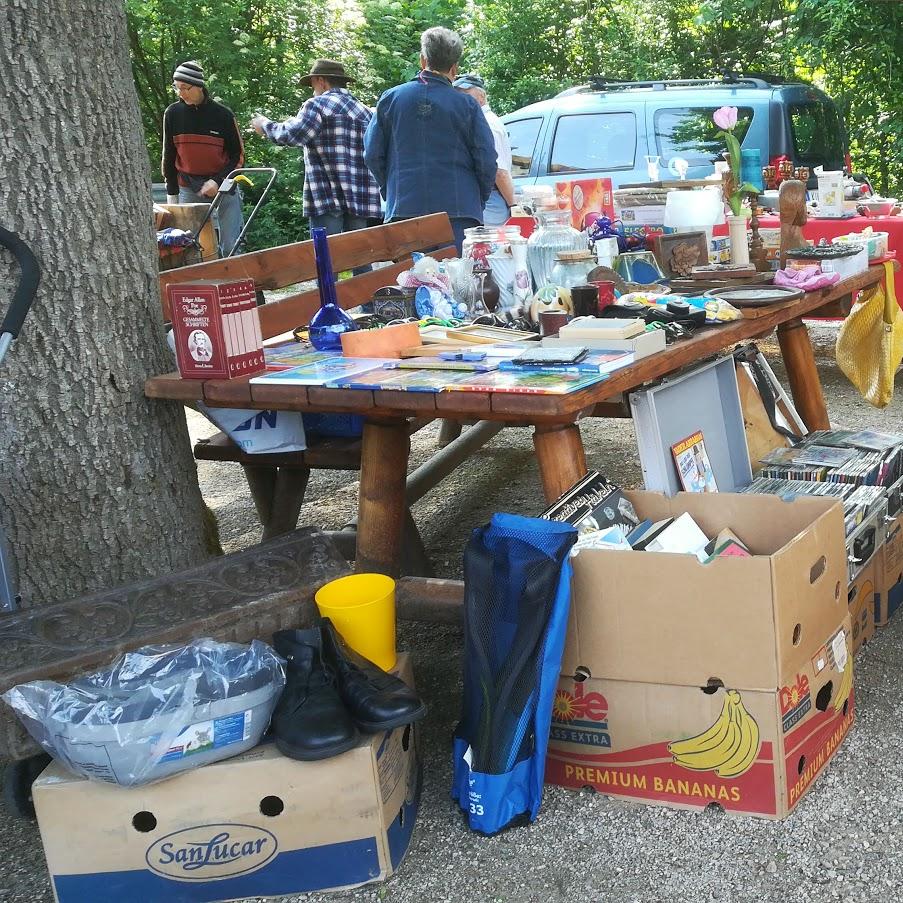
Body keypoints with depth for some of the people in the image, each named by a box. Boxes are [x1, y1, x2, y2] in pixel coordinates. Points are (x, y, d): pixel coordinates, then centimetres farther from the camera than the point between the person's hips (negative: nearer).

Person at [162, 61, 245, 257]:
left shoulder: (223, 114, -5)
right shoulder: (173, 113, 2)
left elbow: (238, 155, 0)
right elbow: (169, 156, 10)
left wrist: (218, 181, -13)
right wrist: (172, 193, 9)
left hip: (223, 187, -2)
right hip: (189, 191, 2)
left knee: (230, 246, -3)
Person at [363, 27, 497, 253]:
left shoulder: (390, 99, 5)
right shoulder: (467, 105, -1)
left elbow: (372, 154, 8)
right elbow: (486, 161, -1)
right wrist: (478, 202, 15)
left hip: (403, 210, 2)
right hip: (458, 211, -2)